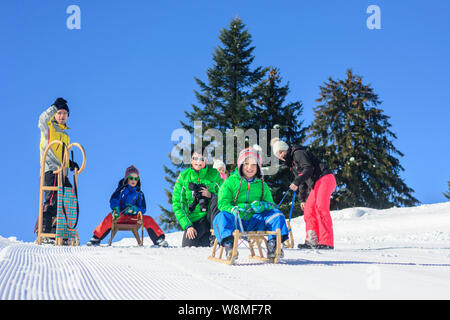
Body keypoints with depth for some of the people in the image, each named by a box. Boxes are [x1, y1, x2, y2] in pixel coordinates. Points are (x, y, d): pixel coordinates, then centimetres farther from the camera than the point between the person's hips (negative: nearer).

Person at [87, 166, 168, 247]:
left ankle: (159, 239, -17)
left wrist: (135, 209, -16)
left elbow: (143, 209, 7)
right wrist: (115, 208, -29)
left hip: (134, 217, 2)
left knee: (148, 220, -20)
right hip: (120, 216, -2)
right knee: (110, 217, -32)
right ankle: (96, 239, -27)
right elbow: (113, 200, -6)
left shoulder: (139, 194, 12)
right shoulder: (121, 189, 6)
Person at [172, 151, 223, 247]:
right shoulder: (183, 176, 2)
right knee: (187, 246, -18)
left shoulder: (214, 174, 0)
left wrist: (211, 196, -14)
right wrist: (187, 225, -8)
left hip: (211, 216, 2)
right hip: (193, 220, -2)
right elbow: (177, 204, 1)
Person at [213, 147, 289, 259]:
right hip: (236, 220, -3)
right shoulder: (231, 181, 6)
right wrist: (234, 210, -25)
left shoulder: (262, 185, 16)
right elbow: (223, 203, -2)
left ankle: (273, 243, -24)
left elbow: (271, 204, 13)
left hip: (254, 221, 3)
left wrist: (262, 206, -13)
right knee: (221, 217, -34)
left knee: (277, 215, -17)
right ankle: (229, 245, -50)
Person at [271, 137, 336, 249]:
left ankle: (327, 242, -26)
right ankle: (312, 241, 6)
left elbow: (308, 169, -19)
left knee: (320, 208, -20)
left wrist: (296, 182, -26)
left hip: (324, 178, -10)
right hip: (316, 185, 10)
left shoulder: (298, 153, -5)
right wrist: (302, 199, 22)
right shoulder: (291, 163, 23)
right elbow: (303, 183, 26)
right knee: (308, 209, 5)